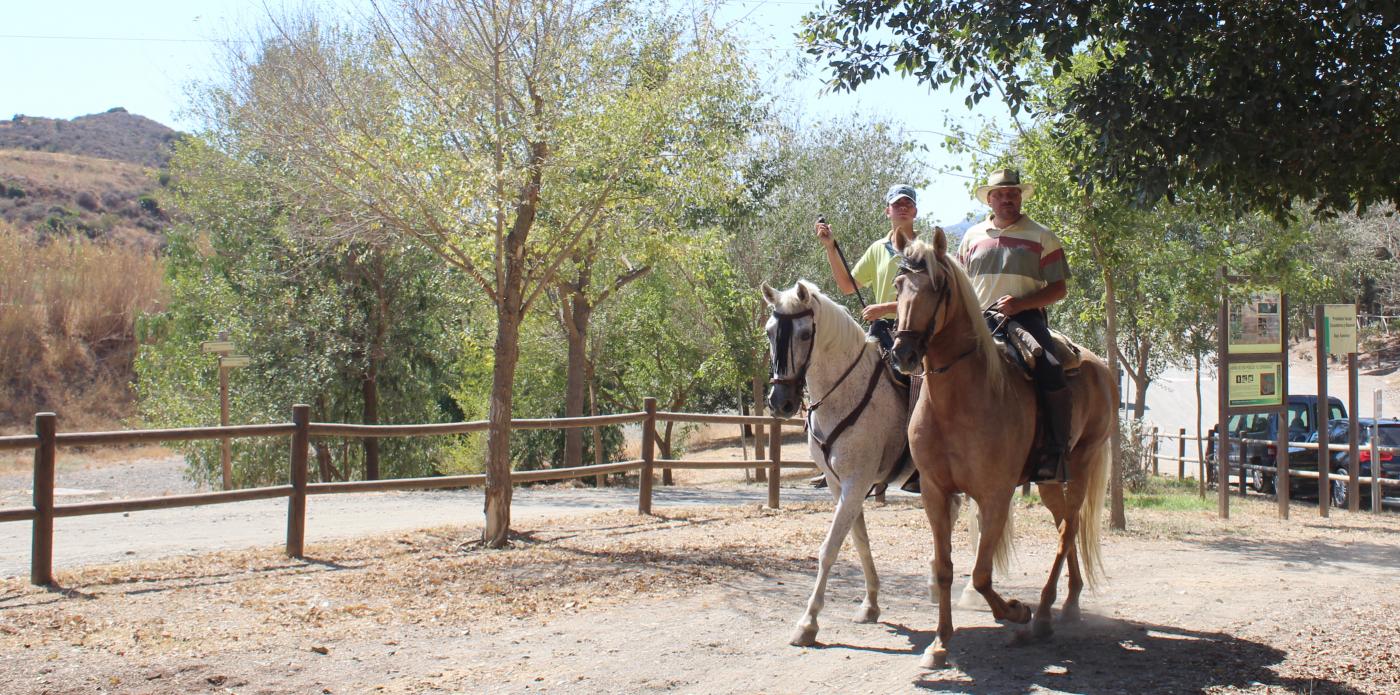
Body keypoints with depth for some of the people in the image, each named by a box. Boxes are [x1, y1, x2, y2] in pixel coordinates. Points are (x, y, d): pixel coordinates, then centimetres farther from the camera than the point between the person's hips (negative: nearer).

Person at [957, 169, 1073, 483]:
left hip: (1025, 318, -3)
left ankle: (1055, 453, -19)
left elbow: (1058, 289, 3)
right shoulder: (972, 236, 18)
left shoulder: (1042, 237, 8)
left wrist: (1020, 303, -14)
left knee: (1051, 371, -29)